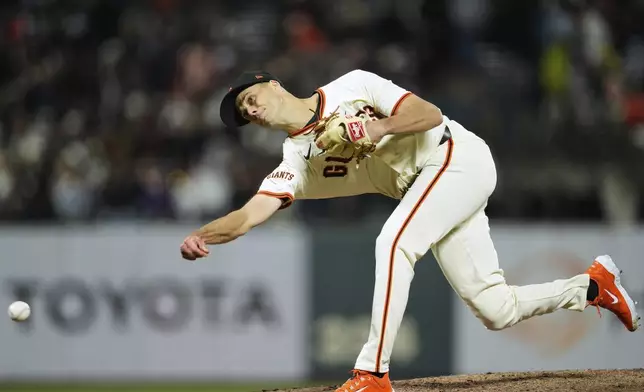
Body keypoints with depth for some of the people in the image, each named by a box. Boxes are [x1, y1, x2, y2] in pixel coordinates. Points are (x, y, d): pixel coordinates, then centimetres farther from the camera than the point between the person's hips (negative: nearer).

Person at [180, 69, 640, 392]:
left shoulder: (352, 88, -7)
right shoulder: (297, 161, 6)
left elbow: (431, 114, -11)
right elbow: (249, 216, -6)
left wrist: (378, 129, -25)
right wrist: (200, 236, -24)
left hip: (458, 155, -7)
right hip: (428, 187, 7)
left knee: (393, 244, -28)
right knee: (497, 311, -1)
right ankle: (592, 285, 21)